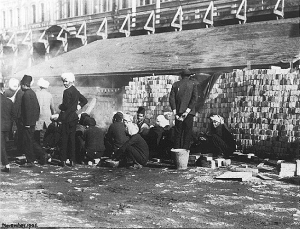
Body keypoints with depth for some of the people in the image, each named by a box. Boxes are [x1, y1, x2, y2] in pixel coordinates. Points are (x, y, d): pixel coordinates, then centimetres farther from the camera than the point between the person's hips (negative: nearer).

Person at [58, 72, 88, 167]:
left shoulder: (67, 92, -13)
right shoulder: (76, 91, 12)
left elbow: (66, 105, -19)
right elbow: (85, 100, 22)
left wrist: (60, 106, 0)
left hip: (67, 118, -8)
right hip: (74, 117, 8)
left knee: (64, 139, -2)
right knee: (72, 138, 9)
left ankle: (64, 160, 1)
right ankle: (72, 160, 11)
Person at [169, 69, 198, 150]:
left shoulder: (175, 84, 8)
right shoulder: (193, 84, 4)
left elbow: (171, 98, 0)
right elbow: (195, 98, -7)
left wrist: (175, 112, -4)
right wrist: (187, 111, -11)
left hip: (178, 112, 2)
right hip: (189, 112, -2)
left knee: (178, 132, 6)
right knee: (188, 132, 2)